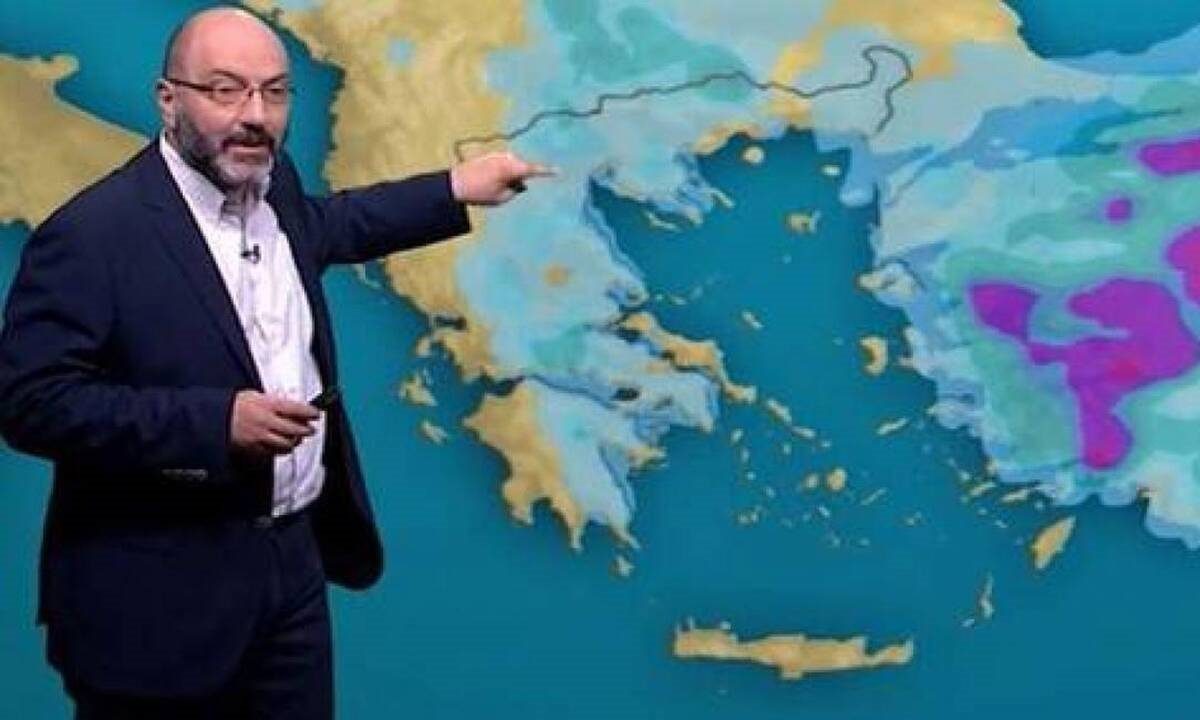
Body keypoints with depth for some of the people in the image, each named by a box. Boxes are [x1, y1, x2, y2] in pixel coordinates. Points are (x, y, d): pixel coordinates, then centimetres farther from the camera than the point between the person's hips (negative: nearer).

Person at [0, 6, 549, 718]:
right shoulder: (91, 233, -18)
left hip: (294, 556, 7)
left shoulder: (273, 185, 6)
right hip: (159, 593, -7)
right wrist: (217, 423, -27)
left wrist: (456, 192, 29)